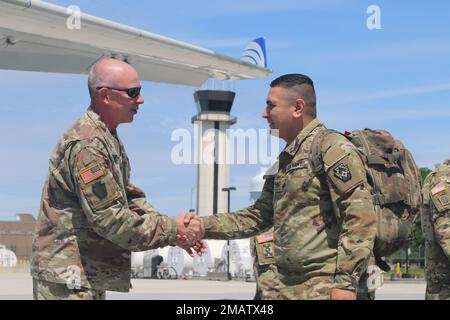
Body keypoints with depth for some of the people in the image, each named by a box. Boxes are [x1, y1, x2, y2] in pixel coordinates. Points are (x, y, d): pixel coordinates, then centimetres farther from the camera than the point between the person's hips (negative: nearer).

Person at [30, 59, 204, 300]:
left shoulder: (109, 139, 15)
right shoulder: (87, 144, -19)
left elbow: (129, 198, 17)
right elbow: (109, 218, -22)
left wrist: (175, 231, 3)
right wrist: (170, 231, -14)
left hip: (91, 277, 10)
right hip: (67, 277, -10)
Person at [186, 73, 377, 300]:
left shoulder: (334, 149, -9)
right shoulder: (284, 161, 20)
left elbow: (361, 218, -16)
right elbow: (258, 217, 25)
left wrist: (346, 283, -21)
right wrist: (203, 226, 14)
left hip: (324, 288, -9)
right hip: (284, 288, 9)